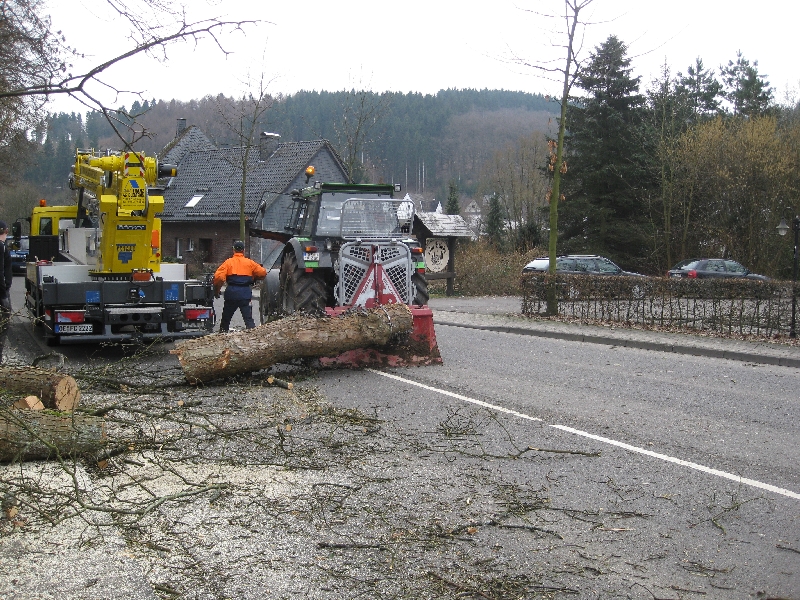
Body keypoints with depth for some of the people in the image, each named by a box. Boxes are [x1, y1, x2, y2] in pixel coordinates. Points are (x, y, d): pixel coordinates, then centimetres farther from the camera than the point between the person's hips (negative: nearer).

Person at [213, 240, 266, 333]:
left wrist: (216, 291, 3)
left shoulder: (228, 262, 0)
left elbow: (219, 277, -10)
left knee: (226, 318, 15)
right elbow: (263, 273, 4)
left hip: (231, 294, 0)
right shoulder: (250, 263, 5)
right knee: (248, 319, -3)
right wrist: (253, 279, 23)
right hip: (246, 294, 0)